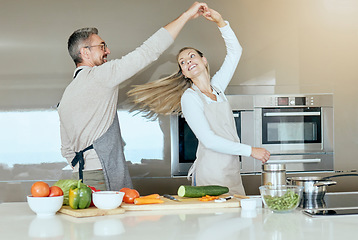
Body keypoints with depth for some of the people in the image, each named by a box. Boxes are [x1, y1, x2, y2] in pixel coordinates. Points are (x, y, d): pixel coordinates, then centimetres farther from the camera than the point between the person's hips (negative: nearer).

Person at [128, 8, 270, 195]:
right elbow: (209, 140, -14)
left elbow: (235, 51, 20)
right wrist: (250, 151, -13)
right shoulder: (189, 97, -6)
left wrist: (220, 22, 7)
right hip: (210, 174, -6)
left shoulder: (216, 87, 13)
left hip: (231, 171, 6)